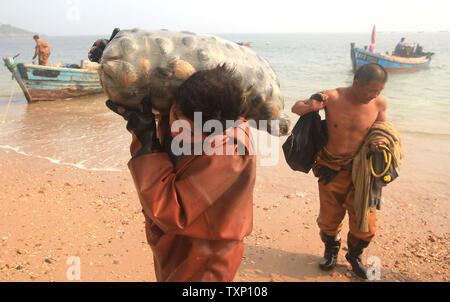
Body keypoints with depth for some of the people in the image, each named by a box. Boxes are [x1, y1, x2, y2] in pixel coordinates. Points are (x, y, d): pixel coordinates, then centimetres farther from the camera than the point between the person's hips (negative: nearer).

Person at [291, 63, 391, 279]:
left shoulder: (379, 103, -9)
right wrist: (309, 107, -26)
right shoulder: (331, 98, -16)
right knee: (329, 219, 12)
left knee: (365, 224, 3)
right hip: (331, 170, -1)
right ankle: (331, 251, 43)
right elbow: (296, 107, -3)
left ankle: (355, 255, 34)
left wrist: (378, 143, -12)